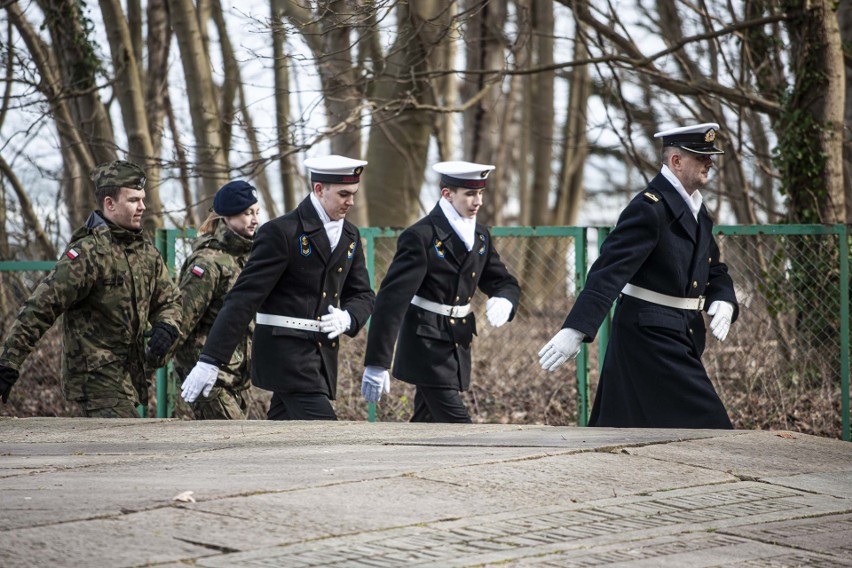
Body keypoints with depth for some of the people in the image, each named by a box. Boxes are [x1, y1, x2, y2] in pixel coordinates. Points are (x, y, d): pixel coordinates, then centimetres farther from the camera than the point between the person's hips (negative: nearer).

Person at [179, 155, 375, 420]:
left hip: (323, 357, 7)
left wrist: (347, 318, -10)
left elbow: (363, 295, 17)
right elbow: (244, 297, -14)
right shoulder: (281, 232, -11)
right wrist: (210, 360, -19)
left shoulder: (350, 236, 12)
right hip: (287, 353, -7)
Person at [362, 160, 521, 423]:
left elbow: (504, 282, 17)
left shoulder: (480, 236, 9)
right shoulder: (421, 237, -15)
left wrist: (504, 300, -11)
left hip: (457, 349, 8)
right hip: (427, 349, -8)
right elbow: (391, 300, -18)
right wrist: (377, 364, -22)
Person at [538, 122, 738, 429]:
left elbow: (715, 270, 19)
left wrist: (723, 303, -5)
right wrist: (576, 330, -33)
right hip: (650, 333, -9)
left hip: (679, 334, 9)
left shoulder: (695, 208, 14)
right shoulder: (649, 208, -16)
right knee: (702, 424, -9)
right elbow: (609, 271, -25)